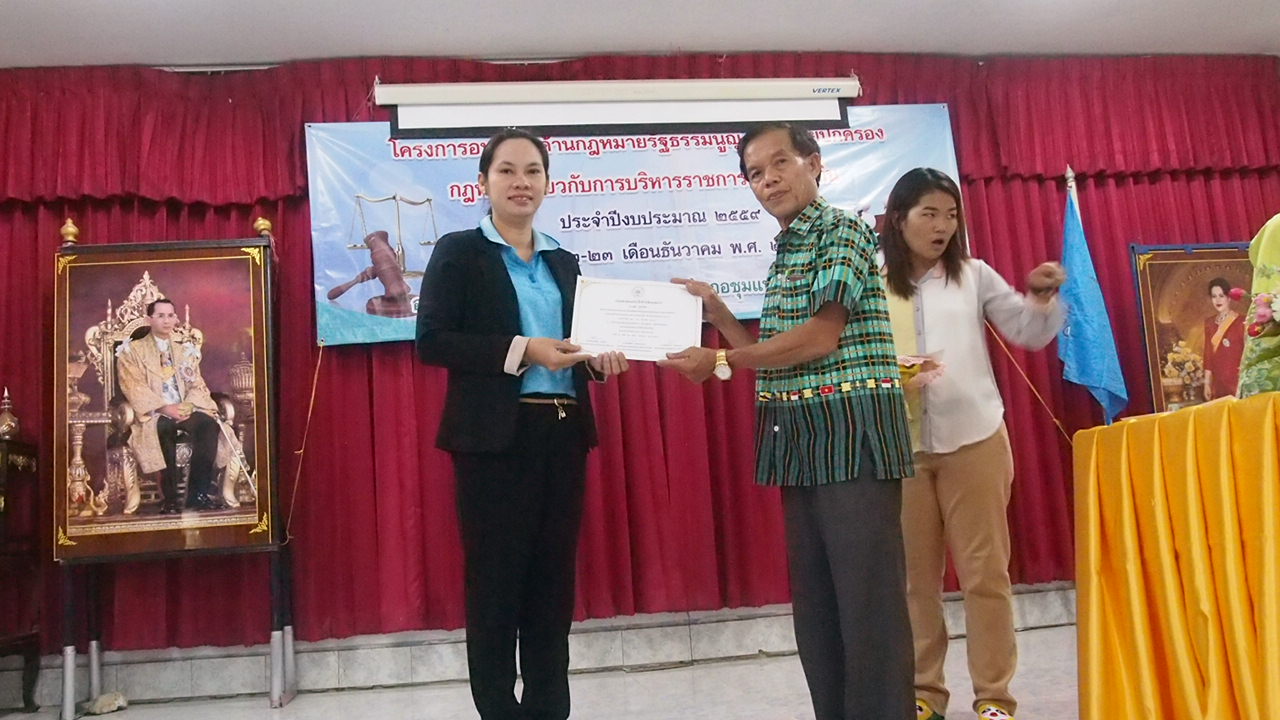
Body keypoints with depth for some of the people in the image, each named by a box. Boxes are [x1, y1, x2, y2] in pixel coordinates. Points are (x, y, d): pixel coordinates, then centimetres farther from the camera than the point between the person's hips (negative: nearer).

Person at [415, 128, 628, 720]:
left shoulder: (563, 260, 16)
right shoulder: (459, 252, 0)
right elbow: (431, 341, -10)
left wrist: (598, 358, -1)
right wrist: (520, 351, -18)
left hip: (563, 434, 6)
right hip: (495, 437, -5)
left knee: (554, 581, 11)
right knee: (495, 581, 2)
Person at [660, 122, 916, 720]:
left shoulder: (844, 231, -6)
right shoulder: (784, 252, 19)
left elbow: (820, 337, -15)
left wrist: (720, 363, -12)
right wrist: (715, 310, 12)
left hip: (853, 428, -9)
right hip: (800, 441, 9)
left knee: (869, 598, -6)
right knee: (814, 603, 13)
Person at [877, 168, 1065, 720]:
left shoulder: (973, 275, 6)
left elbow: (1029, 334, 7)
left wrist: (1044, 298, -12)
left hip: (974, 440, 0)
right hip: (900, 446, 0)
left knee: (984, 571, 3)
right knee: (914, 575, 8)